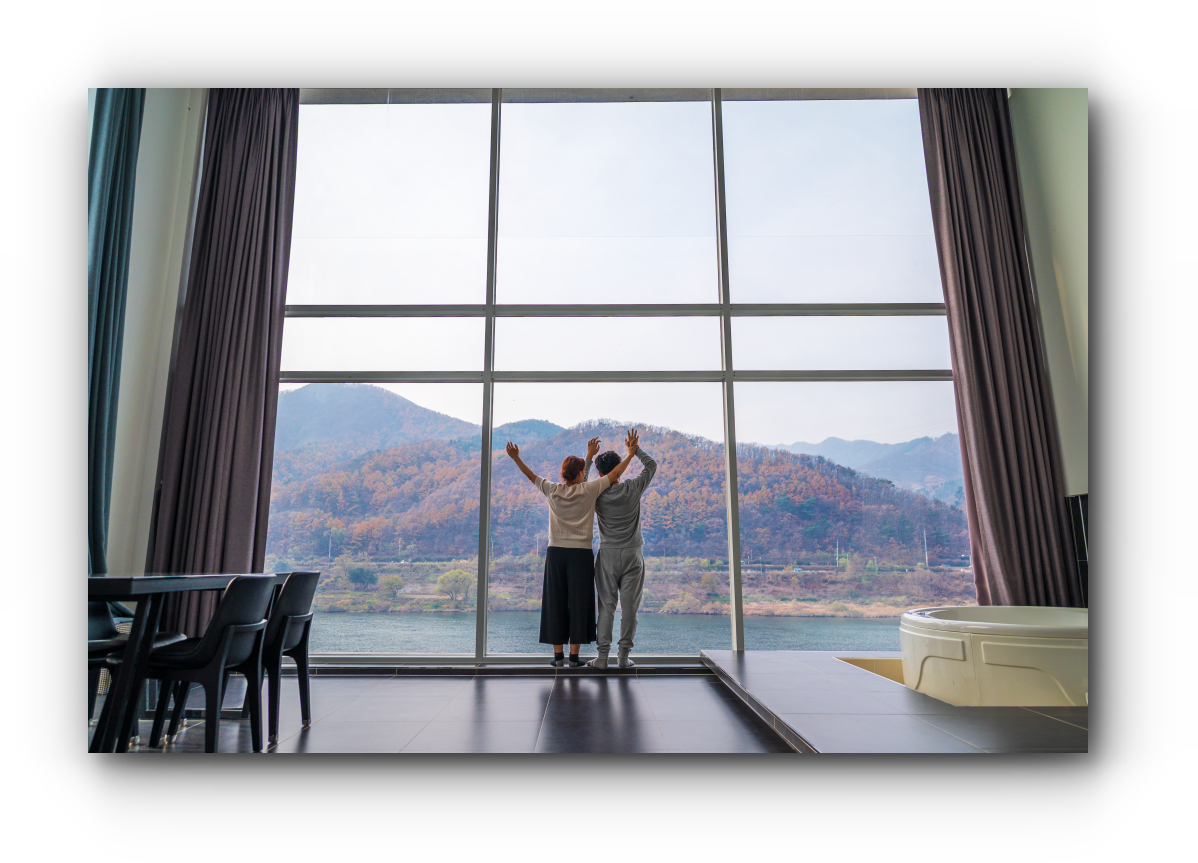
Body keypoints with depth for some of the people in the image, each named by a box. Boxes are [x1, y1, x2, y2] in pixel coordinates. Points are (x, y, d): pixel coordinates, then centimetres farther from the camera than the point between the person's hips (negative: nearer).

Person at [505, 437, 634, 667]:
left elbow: (532, 476, 14)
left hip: (555, 553, 3)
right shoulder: (588, 490, -5)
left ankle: (558, 654, 14)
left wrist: (515, 458, 24)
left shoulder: (553, 491, 2)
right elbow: (615, 474, -2)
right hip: (581, 553, -3)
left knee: (555, 602, 9)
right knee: (578, 602, 4)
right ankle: (574, 656, 7)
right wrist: (631, 454, 6)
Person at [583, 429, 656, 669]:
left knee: (606, 606, 5)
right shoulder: (633, 489, -6)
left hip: (607, 554, 1)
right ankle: (623, 655, 8)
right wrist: (635, 449, 14)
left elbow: (582, 480, 17)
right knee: (629, 606, 4)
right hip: (632, 554, 0)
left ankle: (602, 655, 7)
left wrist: (588, 457, 17)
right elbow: (652, 465, 8)